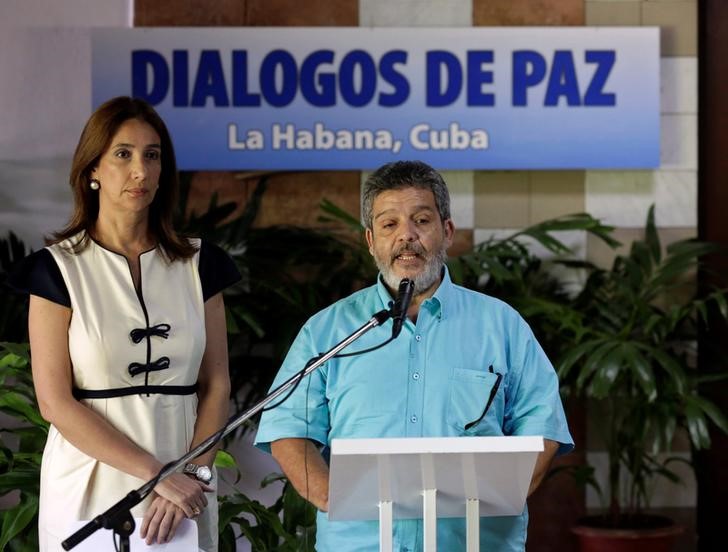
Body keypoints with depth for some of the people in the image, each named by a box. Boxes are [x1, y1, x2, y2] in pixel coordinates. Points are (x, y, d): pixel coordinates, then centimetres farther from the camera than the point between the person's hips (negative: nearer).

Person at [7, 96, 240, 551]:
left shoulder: (197, 265, 5)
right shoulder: (58, 268, -4)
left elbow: (216, 386, 3)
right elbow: (55, 402, -10)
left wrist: (194, 474, -13)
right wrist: (155, 473, -16)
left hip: (185, 491, 2)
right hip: (89, 491, -2)